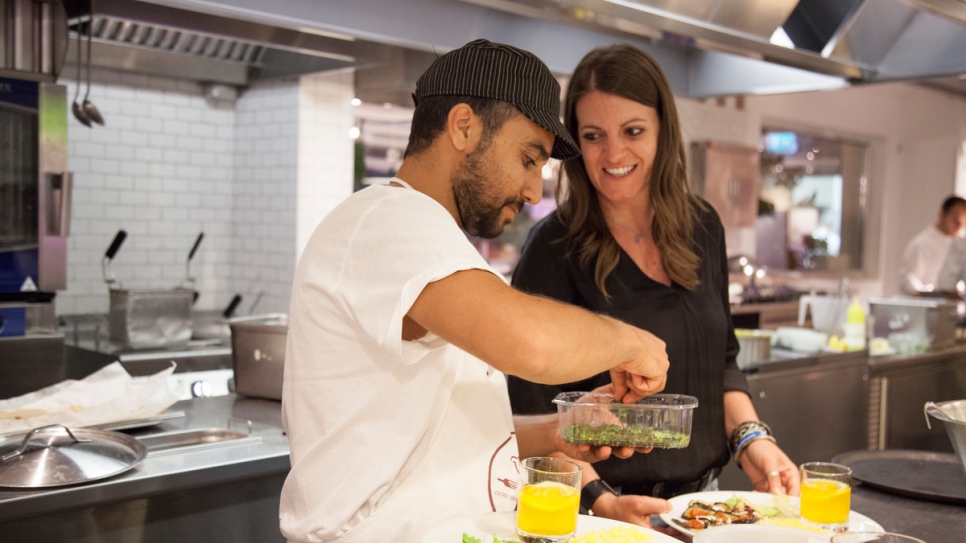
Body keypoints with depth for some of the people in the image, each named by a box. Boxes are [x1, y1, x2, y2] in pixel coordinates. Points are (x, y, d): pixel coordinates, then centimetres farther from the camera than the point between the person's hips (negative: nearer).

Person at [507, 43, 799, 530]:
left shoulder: (703, 229, 1)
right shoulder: (554, 248, -15)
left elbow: (721, 359, 11)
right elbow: (535, 411, -16)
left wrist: (752, 438, -3)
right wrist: (600, 502, -27)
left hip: (701, 497, 6)